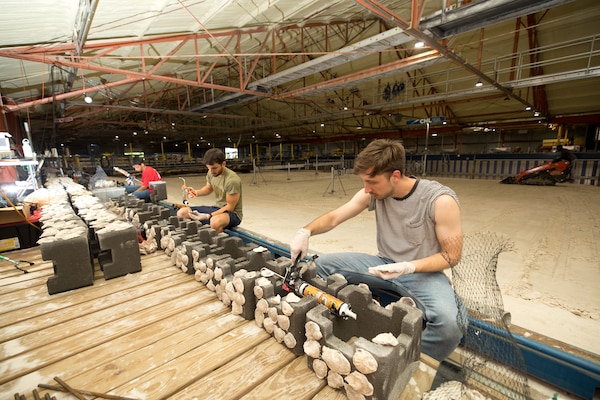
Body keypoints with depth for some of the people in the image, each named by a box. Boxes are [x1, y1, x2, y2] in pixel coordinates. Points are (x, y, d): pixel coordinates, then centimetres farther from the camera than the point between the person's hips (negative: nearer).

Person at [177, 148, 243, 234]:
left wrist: (208, 216, -26)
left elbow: (230, 207, -19)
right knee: (182, 212, -1)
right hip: (217, 208, 8)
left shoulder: (232, 180, -25)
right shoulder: (211, 173, -3)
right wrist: (196, 192, -3)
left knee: (215, 222, -41)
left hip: (232, 213, -7)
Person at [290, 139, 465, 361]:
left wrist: (408, 268, -30)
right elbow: (333, 218, -7)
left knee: (450, 323, -35)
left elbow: (452, 256, -14)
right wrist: (306, 232, -26)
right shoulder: (372, 194, -9)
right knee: (323, 264, -6)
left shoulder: (441, 200, -22)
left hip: (423, 272, -4)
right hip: (384, 265, 4)